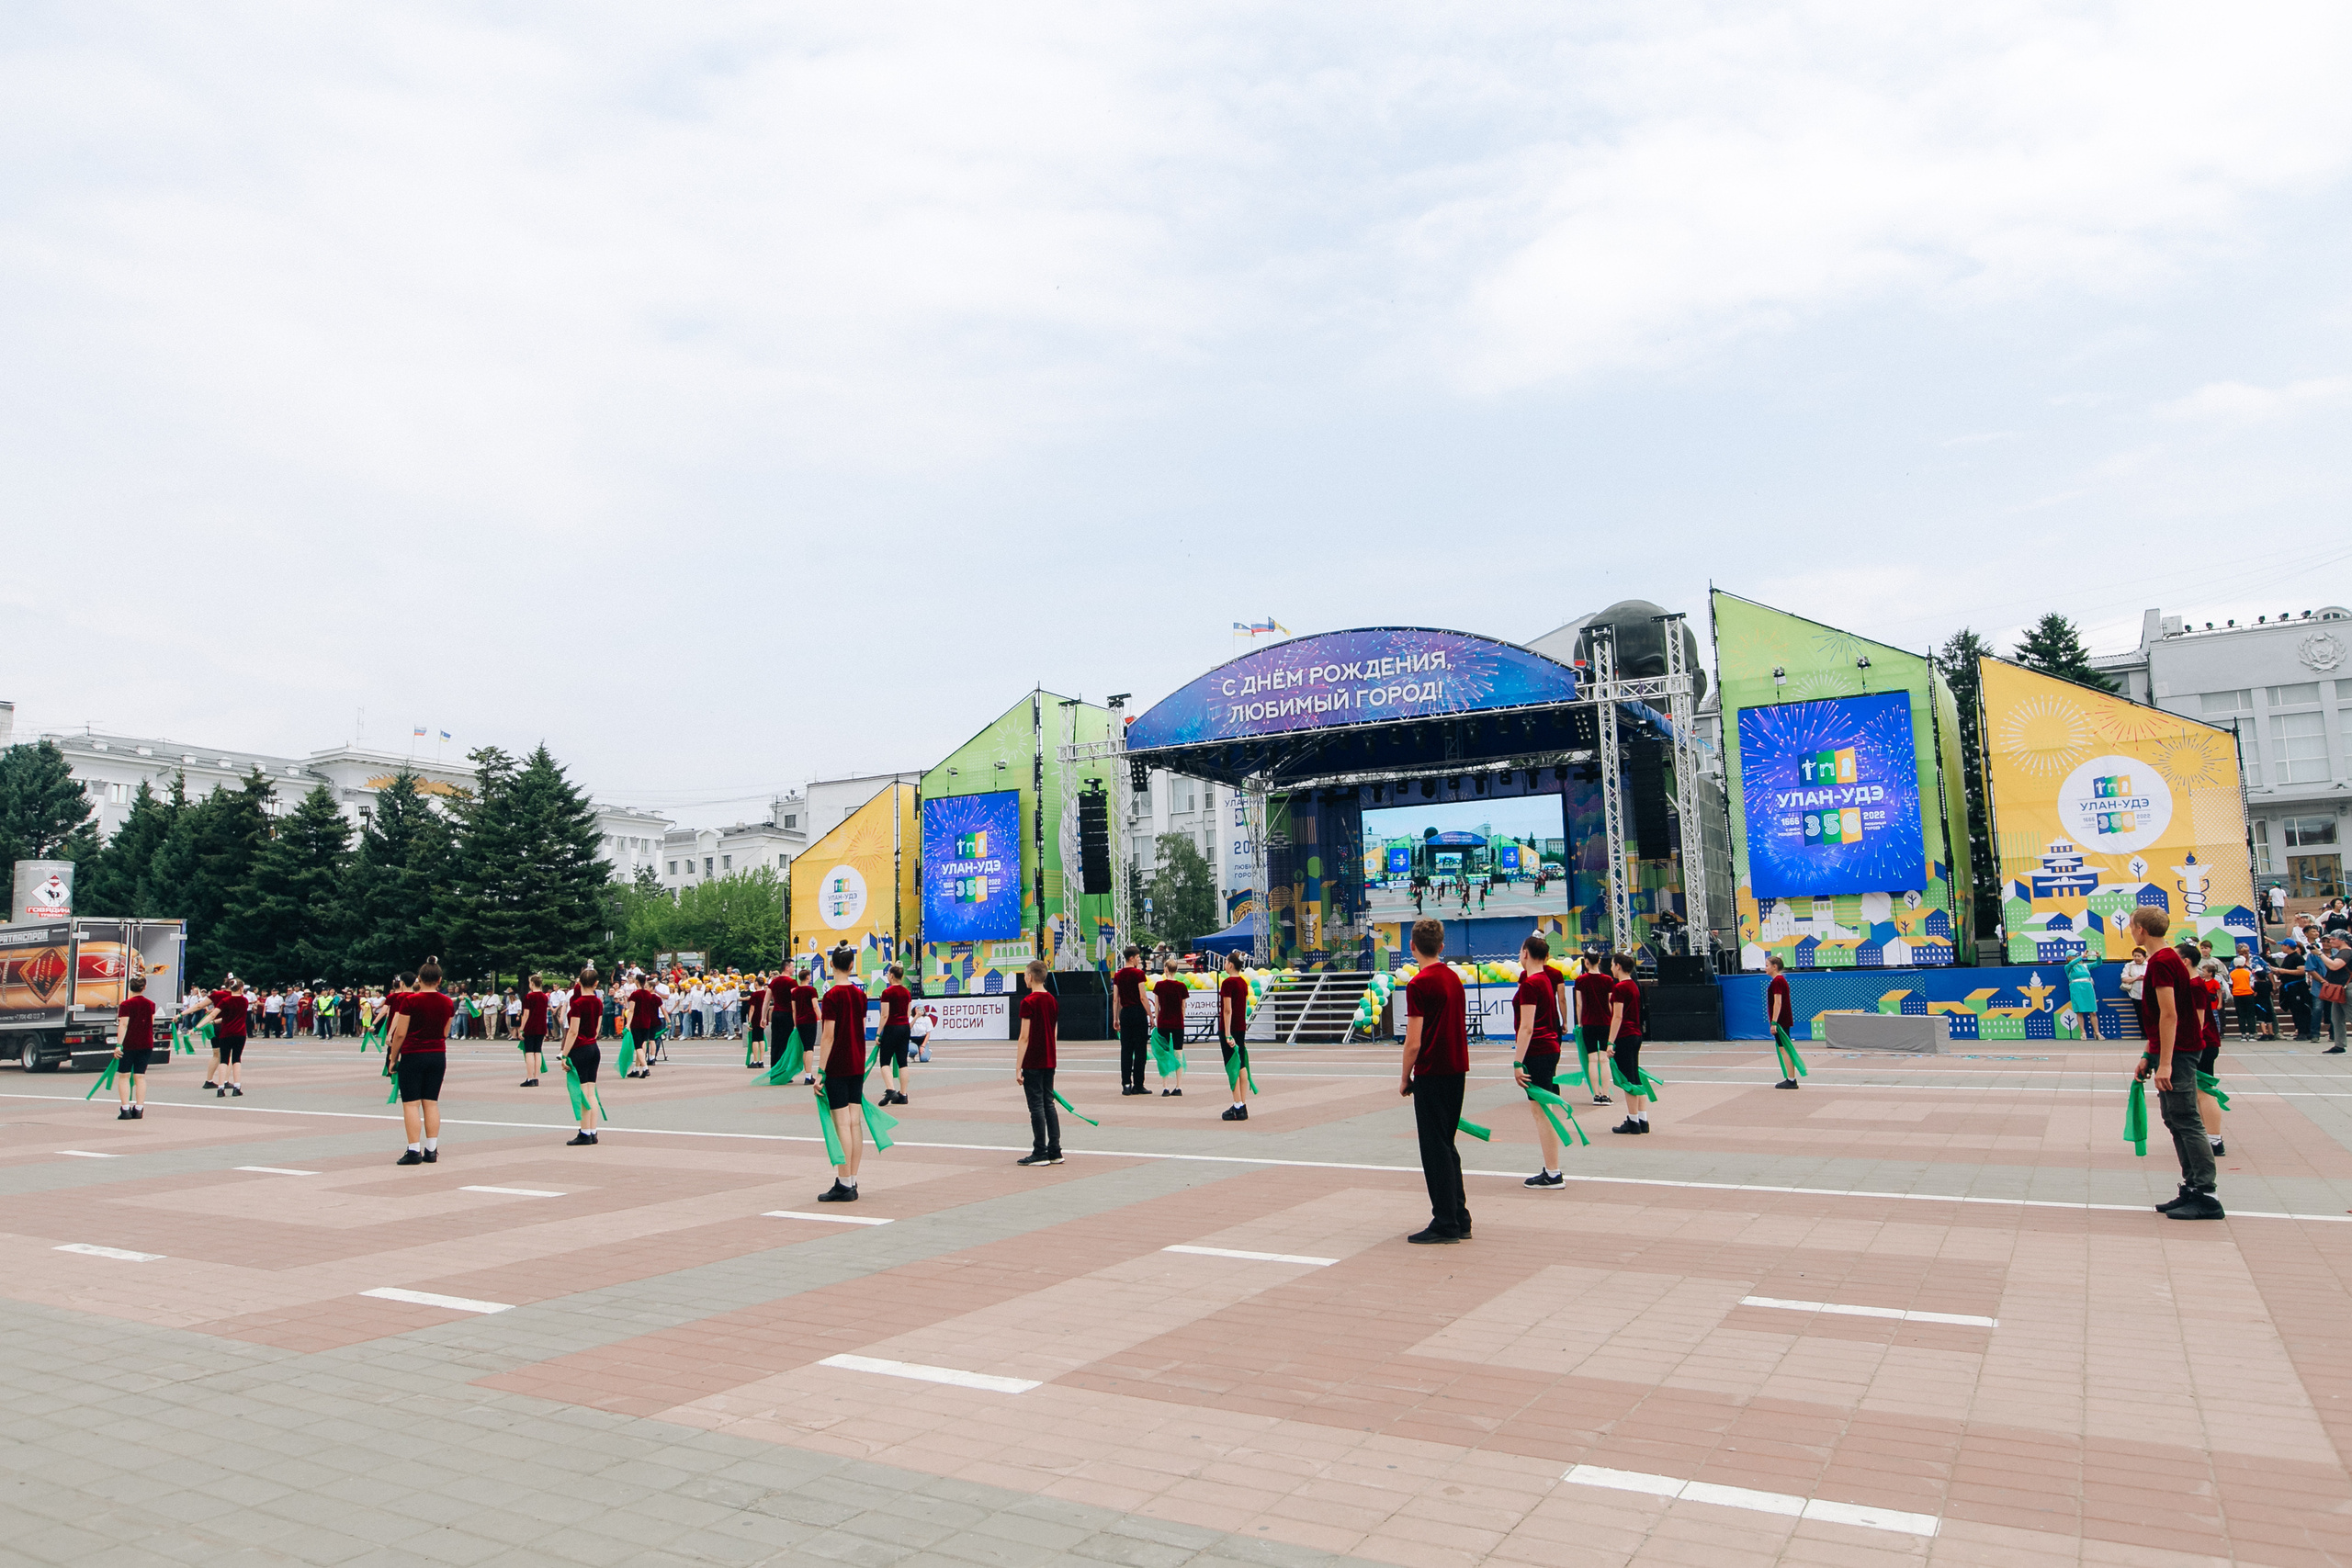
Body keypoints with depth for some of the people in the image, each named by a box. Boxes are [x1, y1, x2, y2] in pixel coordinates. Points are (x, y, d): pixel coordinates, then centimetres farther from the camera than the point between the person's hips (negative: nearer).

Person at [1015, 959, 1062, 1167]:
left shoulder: (1028, 1002, -14)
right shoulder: (1053, 1001, 9)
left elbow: (1025, 1037, -16)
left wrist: (1018, 1067, -13)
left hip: (1032, 1063, -7)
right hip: (1049, 1062, 7)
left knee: (1036, 1106, -2)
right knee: (1048, 1104, 12)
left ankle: (1040, 1153, 2)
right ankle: (1055, 1151, 13)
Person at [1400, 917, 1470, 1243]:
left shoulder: (1418, 984, -15)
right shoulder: (1454, 978, 8)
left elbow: (1414, 1042, -17)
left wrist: (1404, 1078, -5)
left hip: (1432, 1074, -8)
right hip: (1457, 1070, 8)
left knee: (1436, 1150, 0)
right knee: (1447, 1147, 16)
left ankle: (1445, 1224, 4)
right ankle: (1459, 1219, 20)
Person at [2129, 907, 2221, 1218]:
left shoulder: (2161, 962, -16)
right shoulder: (2168, 958, 15)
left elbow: (2169, 1015, -22)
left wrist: (2165, 1063, -23)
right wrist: (2148, 1058, 22)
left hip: (2176, 1054, -10)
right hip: (2170, 1054, 10)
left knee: (2187, 1123, -6)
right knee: (2175, 1121, 13)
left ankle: (2206, 1197, -3)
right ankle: (2192, 1190, 18)